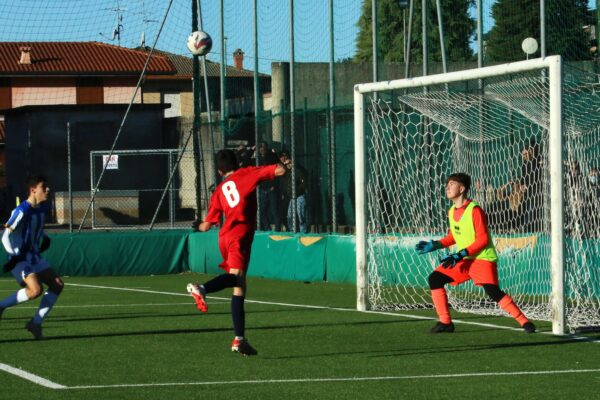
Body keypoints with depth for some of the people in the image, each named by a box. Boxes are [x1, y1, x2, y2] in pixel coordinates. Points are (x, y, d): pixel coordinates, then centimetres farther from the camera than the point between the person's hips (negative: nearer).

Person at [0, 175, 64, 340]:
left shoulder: (42, 209, 7)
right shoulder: (22, 211, -19)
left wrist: (44, 239, 9)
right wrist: (15, 256, -22)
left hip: (34, 256, 9)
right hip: (20, 258, -9)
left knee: (57, 284, 1)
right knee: (35, 290, -26)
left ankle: (36, 323, 6)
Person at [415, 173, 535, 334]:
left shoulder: (474, 210, -17)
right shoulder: (452, 211, 7)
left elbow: (483, 239, -21)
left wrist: (461, 255, -26)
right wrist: (435, 245, 10)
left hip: (482, 258, -8)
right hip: (463, 260, 8)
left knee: (493, 292, -24)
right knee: (434, 278, -1)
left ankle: (524, 322, -17)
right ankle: (445, 322, 6)